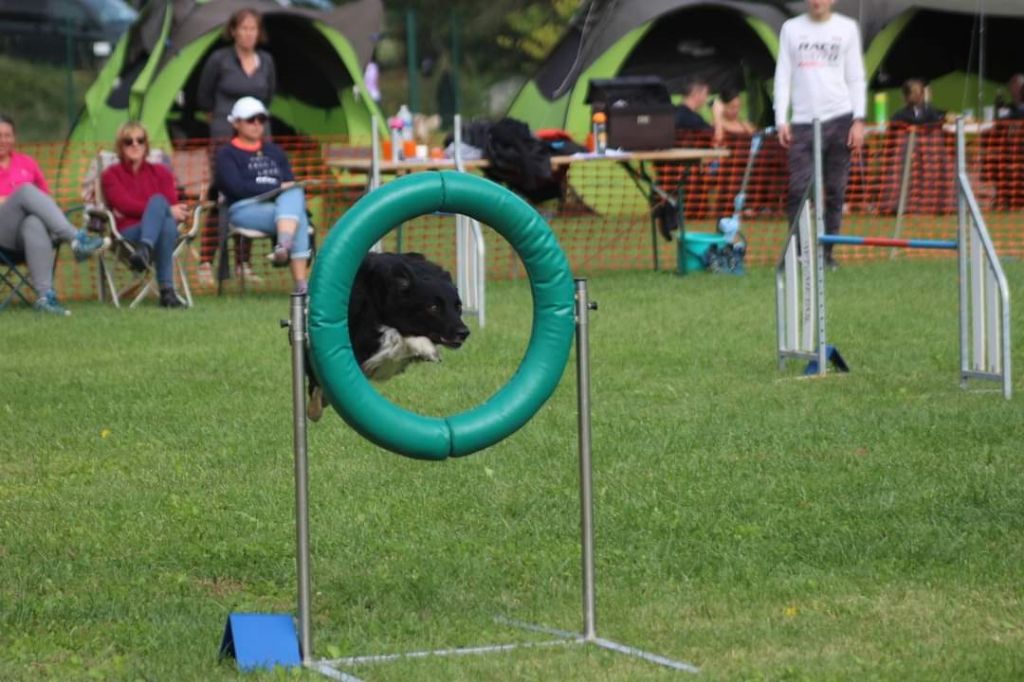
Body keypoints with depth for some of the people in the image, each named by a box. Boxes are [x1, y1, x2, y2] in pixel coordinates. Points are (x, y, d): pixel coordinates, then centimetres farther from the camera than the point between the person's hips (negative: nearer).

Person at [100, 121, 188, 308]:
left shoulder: (160, 172, 20)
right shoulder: (111, 175, 14)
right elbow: (125, 204, -3)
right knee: (159, 201, -35)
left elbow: (172, 206, 6)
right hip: (128, 235, -2)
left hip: (161, 232, 2)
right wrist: (167, 211, -14)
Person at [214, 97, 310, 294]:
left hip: (281, 203, 4)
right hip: (245, 208, -4)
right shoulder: (227, 154, 10)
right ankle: (300, 284, -47)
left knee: (294, 194, -34)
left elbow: (291, 184, 17)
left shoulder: (274, 151, 27)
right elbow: (237, 188, -6)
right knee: (299, 220, -33)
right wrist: (277, 187, -9)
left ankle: (284, 245, -54)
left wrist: (290, 194, -9)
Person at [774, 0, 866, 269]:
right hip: (803, 122, 0)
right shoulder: (791, 28, 8)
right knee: (799, 189, -9)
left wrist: (858, 121, -2)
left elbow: (856, 77, 7)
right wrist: (781, 120, -1)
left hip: (839, 119, 0)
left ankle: (826, 252, 8)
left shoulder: (847, 28, 7)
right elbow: (783, 76, 8)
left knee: (835, 191, 2)